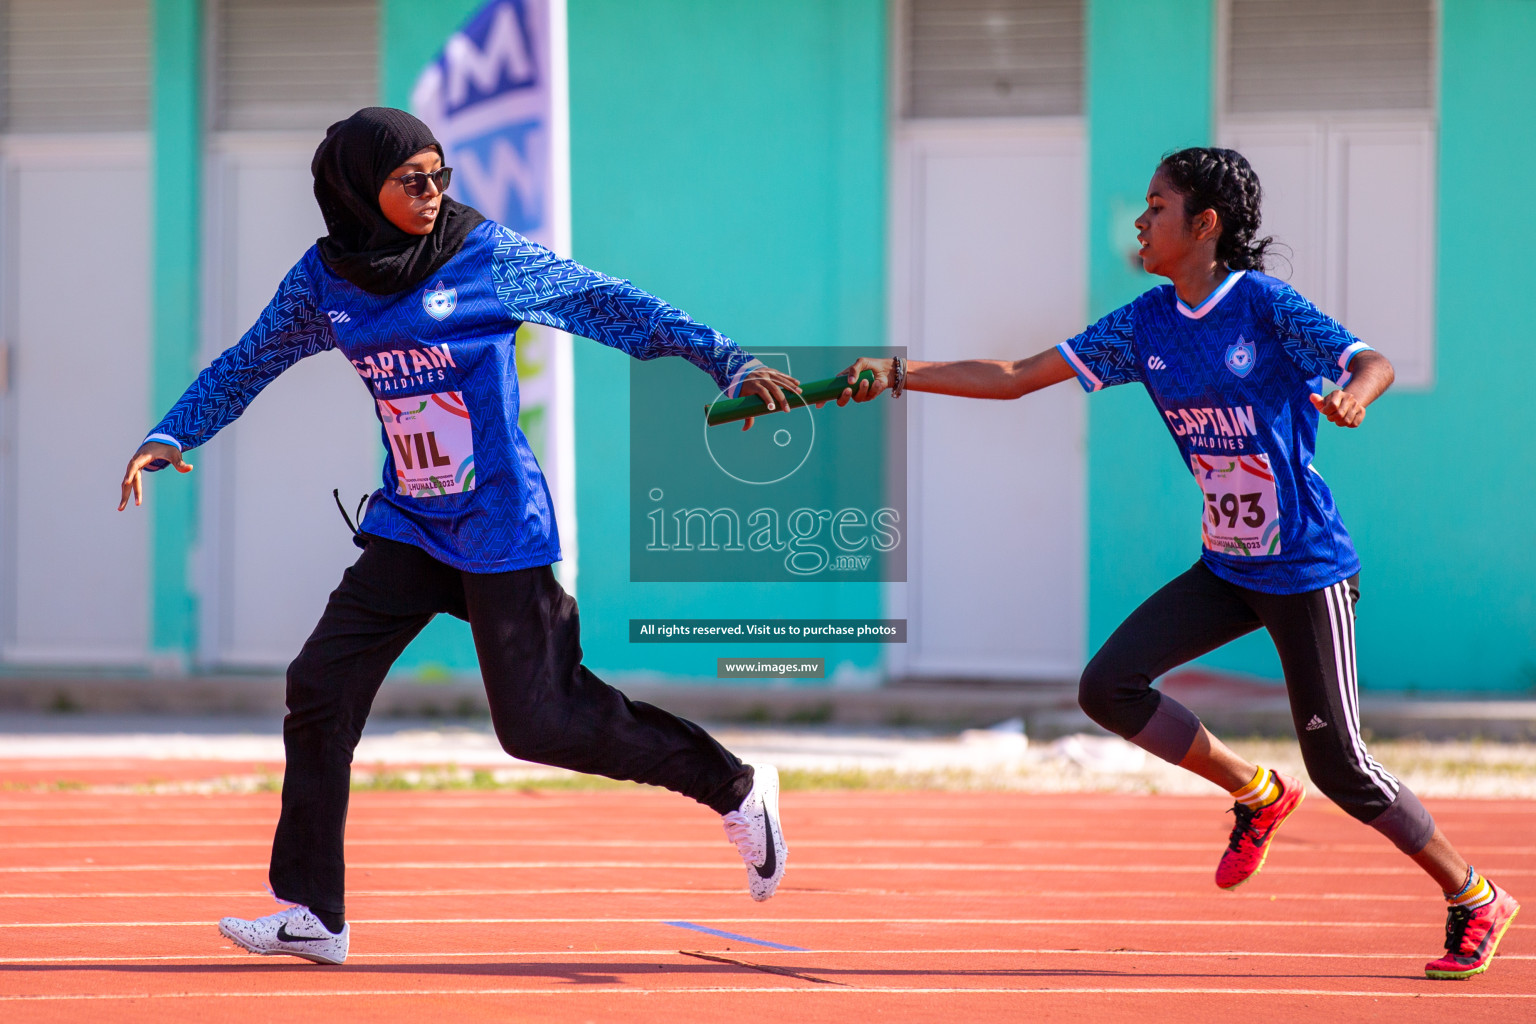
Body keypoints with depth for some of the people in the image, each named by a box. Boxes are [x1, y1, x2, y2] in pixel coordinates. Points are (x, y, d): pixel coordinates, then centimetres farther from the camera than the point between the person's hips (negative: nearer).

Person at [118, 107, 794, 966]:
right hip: (408, 524, 5)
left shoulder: (487, 257, -11)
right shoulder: (325, 282, 1)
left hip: (500, 524, -5)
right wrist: (171, 437, 4)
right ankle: (312, 915, 4)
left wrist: (731, 364, -13)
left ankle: (737, 788, 13)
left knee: (539, 721, -5)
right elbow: (249, 364, 15)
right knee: (322, 686, -4)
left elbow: (613, 305, -8)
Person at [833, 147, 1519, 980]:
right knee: (1109, 686, -7)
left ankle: (1476, 900, 13)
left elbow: (1373, 363, -23)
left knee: (1338, 763, -5)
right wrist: (899, 376, -3)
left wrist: (1352, 396, -46)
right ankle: (1256, 794, 13)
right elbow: (1016, 377, 4)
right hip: (1226, 567, 6)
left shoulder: (1266, 306, -14)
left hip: (1306, 570, -6)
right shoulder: (1146, 324, 3)